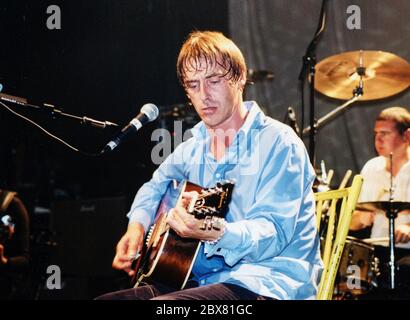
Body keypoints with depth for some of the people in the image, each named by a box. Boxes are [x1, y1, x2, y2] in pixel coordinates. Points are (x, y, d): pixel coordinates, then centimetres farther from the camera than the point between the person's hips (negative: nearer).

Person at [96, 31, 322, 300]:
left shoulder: (277, 142, -10)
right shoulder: (193, 149, 13)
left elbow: (273, 231, -21)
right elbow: (155, 187, 32)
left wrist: (217, 233, -41)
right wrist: (138, 225, 10)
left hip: (269, 284, -7)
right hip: (203, 281, 8)